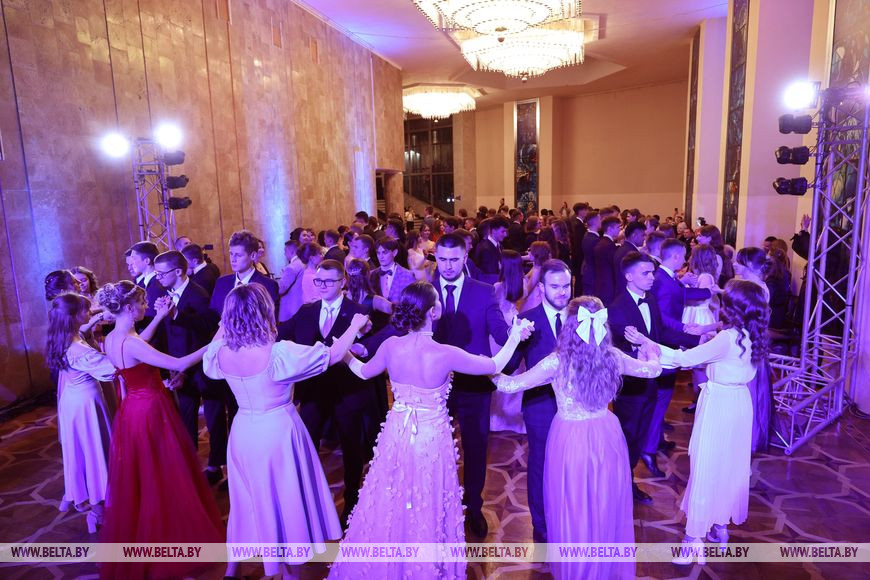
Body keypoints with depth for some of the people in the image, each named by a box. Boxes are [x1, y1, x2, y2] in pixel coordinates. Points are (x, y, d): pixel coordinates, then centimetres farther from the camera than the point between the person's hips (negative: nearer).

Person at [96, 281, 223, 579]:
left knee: (139, 479, 23)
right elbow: (179, 364, -27)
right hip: (151, 412, -9)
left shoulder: (110, 339, 1)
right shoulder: (131, 343, -27)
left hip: (133, 410, 9)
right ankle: (171, 535, 24)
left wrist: (159, 317, 17)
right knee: (163, 479, 7)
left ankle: (136, 538, 40)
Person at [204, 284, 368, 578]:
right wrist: (355, 325, -4)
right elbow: (332, 355, -18)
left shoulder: (221, 352, -10)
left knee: (247, 500, 24)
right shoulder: (279, 353, -26)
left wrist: (222, 330, 17)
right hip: (278, 432, -5)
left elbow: (208, 365, 15)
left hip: (243, 432, 5)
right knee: (284, 498, 14)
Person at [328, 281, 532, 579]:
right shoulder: (446, 354, -23)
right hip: (431, 439, -3)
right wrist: (515, 338, 8)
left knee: (389, 506, 23)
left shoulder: (391, 346, -13)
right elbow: (493, 366, -8)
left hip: (397, 434, 4)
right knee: (427, 509, 18)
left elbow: (363, 371, 8)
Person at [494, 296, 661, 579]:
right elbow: (653, 369, 11)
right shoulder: (613, 356, -8)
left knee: (572, 511, 17)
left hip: (570, 440, -3)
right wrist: (649, 349, 33)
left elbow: (510, 384, -15)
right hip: (607, 438, 4)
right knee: (607, 508, 23)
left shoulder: (557, 362, -20)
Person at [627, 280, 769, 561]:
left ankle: (695, 537, 10)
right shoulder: (749, 336, 0)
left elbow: (685, 358, -21)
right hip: (739, 403, 8)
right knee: (729, 465, 18)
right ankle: (720, 526, 34)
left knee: (706, 468, 1)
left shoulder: (727, 339, -24)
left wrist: (646, 343, -17)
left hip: (719, 406, -8)